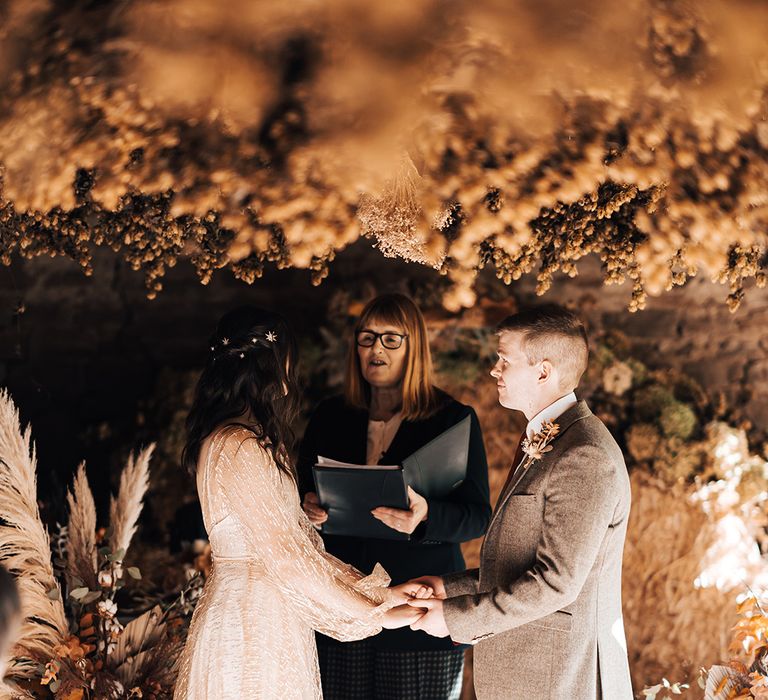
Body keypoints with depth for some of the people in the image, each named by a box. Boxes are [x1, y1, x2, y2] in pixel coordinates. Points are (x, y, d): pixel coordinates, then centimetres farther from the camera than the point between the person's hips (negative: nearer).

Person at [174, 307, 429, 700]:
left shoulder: (252, 441, 12)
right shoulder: (237, 449, -19)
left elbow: (298, 538, 9)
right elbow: (288, 559, -20)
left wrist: (380, 593, 3)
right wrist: (376, 614, -14)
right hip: (253, 627, -9)